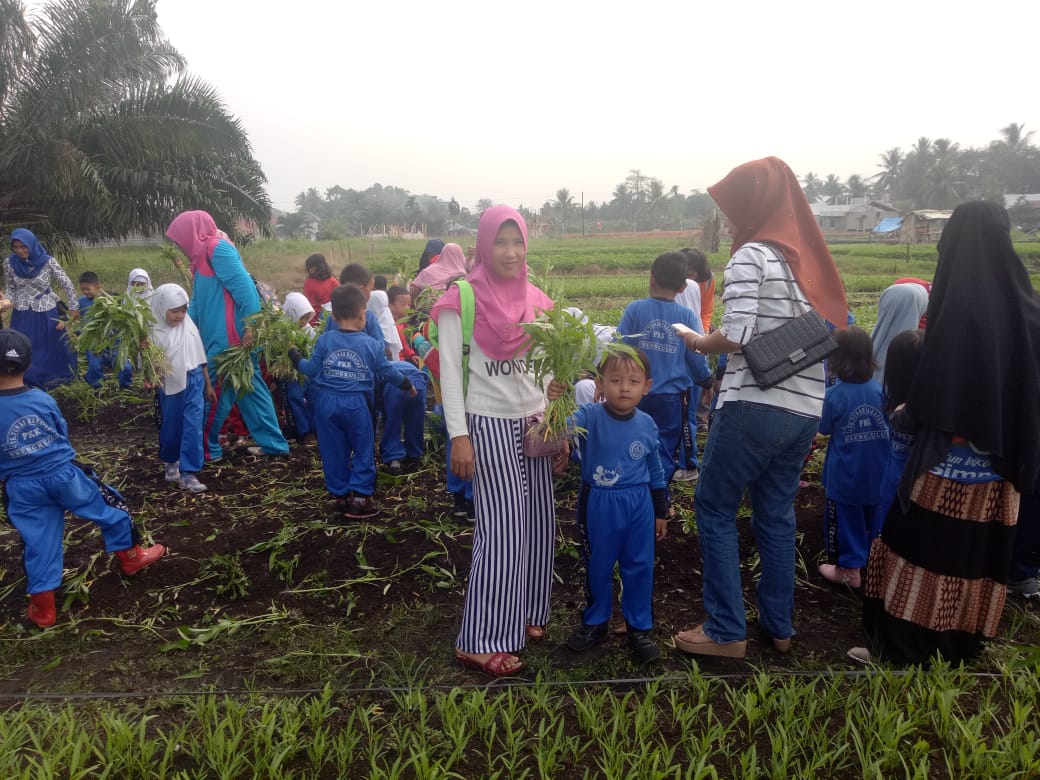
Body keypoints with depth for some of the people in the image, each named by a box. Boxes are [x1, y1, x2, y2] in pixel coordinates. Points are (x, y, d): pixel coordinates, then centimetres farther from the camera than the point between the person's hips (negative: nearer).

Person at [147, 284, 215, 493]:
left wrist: (208, 385, 12)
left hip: (194, 382, 2)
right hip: (171, 386, -2)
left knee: (193, 427, -6)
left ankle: (188, 474, -3)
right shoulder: (155, 332, -11)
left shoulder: (189, 326, 0)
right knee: (171, 427, 14)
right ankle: (170, 462, 39)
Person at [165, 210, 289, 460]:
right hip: (220, 336, 10)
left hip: (229, 337, -10)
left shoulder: (218, 249, -12)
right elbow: (197, 302, 19)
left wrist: (250, 327, -24)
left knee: (214, 392, 1)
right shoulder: (203, 256, 18)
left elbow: (245, 287, -20)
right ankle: (272, 443, 18)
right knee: (249, 388, 12)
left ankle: (205, 447, 14)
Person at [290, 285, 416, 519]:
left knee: (333, 452, 13)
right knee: (363, 450, 9)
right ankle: (359, 497, 8)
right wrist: (407, 385, 24)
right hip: (356, 404, -2)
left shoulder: (324, 340, 0)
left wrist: (296, 359, 25)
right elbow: (387, 372, 5)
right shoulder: (371, 344, -3)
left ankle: (340, 495, 22)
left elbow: (312, 370, 4)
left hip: (327, 402, 3)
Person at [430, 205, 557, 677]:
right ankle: (479, 642, 3)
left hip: (533, 421, 6)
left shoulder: (535, 299, 10)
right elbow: (450, 370, -9)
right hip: (488, 423, -6)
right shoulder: (462, 299, -7)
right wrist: (458, 435, -15)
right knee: (501, 527, -8)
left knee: (538, 523, 9)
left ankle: (527, 614, 27)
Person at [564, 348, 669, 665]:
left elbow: (656, 472, 8)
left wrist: (661, 512, 14)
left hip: (639, 505, 2)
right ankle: (595, 623, 35)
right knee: (597, 567, 14)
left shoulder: (647, 424, -3)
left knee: (639, 568, 10)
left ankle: (640, 628, 28)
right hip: (598, 504, -2)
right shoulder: (589, 417, -14)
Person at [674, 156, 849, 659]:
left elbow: (736, 337, -18)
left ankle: (726, 632, 10)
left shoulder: (751, 256, -9)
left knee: (715, 509, 6)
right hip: (804, 411, 8)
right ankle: (778, 627, 26)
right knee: (776, 515, 16)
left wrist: (698, 342, 1)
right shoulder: (808, 258, 14)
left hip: (754, 407, -7)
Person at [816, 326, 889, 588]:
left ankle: (850, 570, 19)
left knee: (847, 520, 9)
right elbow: (889, 425, 6)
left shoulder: (833, 395, -19)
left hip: (846, 475, -4)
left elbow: (824, 429, -6)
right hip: (877, 473, 4)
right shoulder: (880, 390, -7)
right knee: (874, 517, 20)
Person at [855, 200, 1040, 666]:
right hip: (1002, 458, 6)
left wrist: (902, 414, 0)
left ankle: (905, 645, 15)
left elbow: (931, 394, -18)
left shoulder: (958, 309, -18)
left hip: (950, 459, -6)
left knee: (921, 546, 6)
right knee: (979, 550, 16)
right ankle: (962, 643, 30)